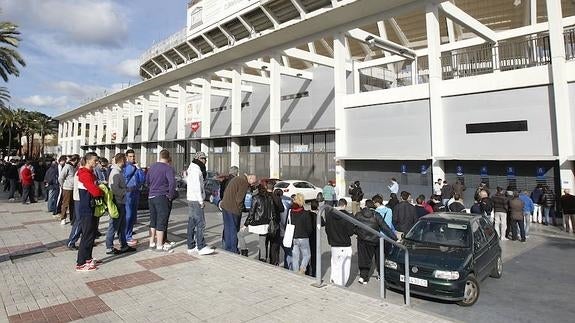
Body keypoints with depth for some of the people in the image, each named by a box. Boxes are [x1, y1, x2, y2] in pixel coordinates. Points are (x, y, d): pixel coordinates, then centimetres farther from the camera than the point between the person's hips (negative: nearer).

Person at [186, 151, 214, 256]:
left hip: (191, 199, 10)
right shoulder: (196, 169, -14)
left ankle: (191, 247, 16)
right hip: (196, 200, -10)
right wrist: (201, 201, -16)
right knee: (200, 224, -9)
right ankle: (201, 247, -7)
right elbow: (197, 186, -20)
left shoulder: (191, 169, 18)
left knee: (192, 224, 11)